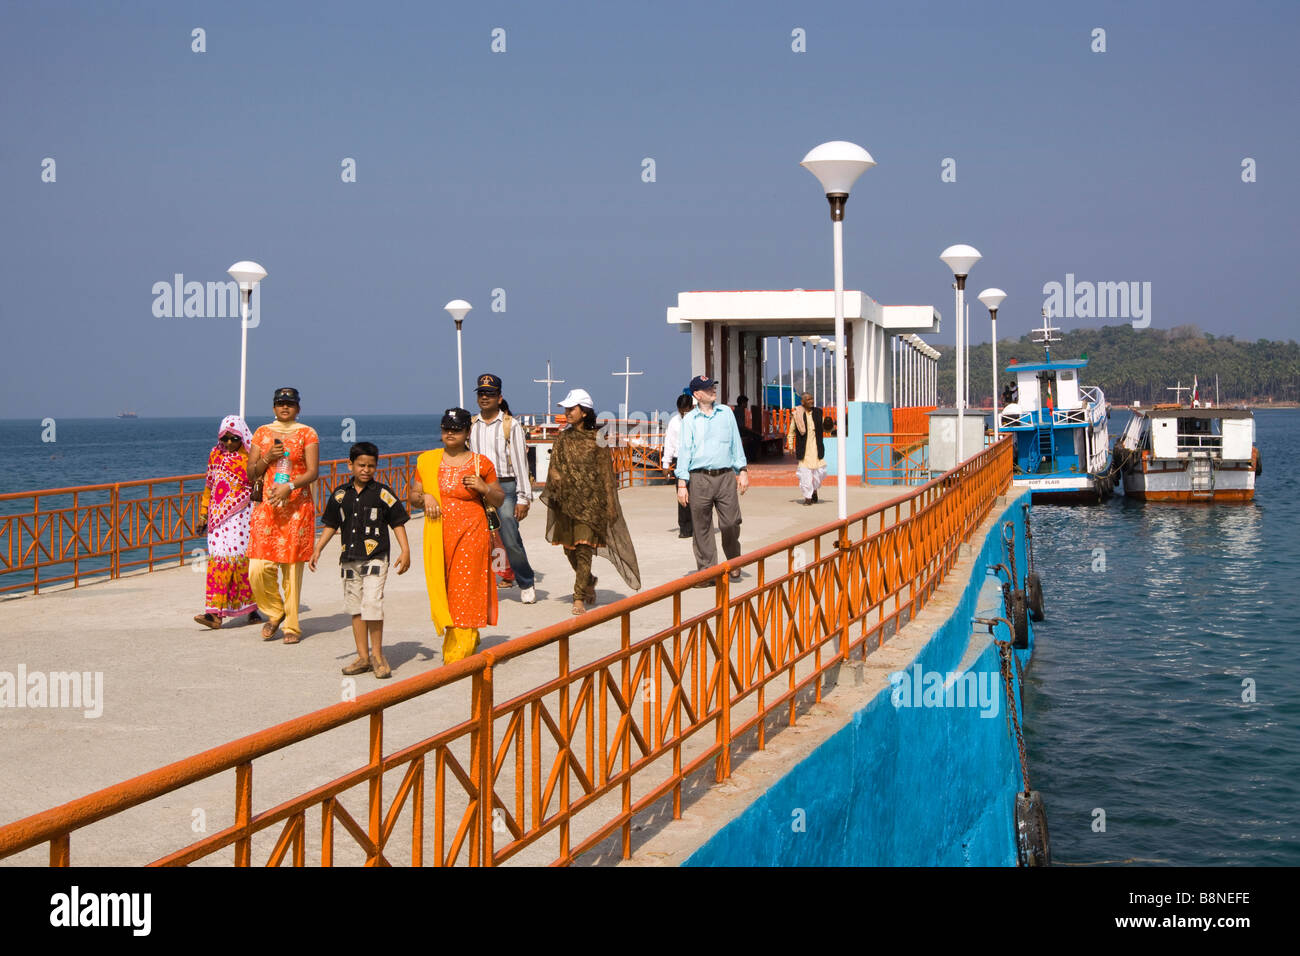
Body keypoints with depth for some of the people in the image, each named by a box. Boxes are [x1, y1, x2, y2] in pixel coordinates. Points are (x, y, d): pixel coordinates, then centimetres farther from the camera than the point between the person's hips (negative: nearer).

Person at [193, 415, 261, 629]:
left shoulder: (250, 457, -2)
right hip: (218, 517, 4)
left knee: (240, 559, -3)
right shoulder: (215, 455, 12)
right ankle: (215, 612, -7)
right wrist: (203, 515, 15)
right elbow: (209, 487, 19)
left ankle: (251, 608, 11)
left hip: (241, 517, -4)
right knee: (218, 559, -4)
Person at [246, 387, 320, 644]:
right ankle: (274, 612, 17)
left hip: (297, 507, -2)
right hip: (266, 507, 2)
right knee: (259, 568, -8)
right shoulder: (262, 433, 12)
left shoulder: (307, 434, 4)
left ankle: (292, 625, 10)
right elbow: (250, 473, 12)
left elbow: (313, 472, -5)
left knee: (292, 568, -1)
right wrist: (267, 458, -6)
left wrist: (289, 486, -20)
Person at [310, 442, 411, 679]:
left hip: (375, 557, -5)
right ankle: (363, 657, 17)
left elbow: (398, 522, 1)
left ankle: (377, 655, -2)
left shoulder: (382, 493, -2)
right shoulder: (340, 494, 9)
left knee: (372, 602, -15)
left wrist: (405, 550, -8)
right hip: (349, 558, 5)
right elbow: (331, 524, 17)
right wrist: (318, 550, 11)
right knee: (355, 606, 8)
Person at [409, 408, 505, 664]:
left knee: (465, 592, -6)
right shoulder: (427, 461, 9)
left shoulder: (481, 464, 3)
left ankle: (458, 657, -2)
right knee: (442, 591, 4)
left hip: (471, 535, -3)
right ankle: (469, 642, 24)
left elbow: (499, 500, 9)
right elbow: (412, 497, 14)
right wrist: (424, 497, -7)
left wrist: (484, 488, -10)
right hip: (439, 537, 3)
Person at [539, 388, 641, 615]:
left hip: (590, 500, -5)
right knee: (569, 548, 10)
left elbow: (606, 473, -2)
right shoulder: (562, 439, 10)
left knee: (584, 547, -11)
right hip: (566, 500, 5)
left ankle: (579, 597, -8)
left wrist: (611, 505, -5)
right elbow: (554, 469, 12)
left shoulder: (596, 440, -3)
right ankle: (588, 583, 35)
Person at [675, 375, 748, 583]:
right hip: (699, 479, -1)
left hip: (726, 476, 1)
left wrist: (743, 471, 8)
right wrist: (682, 483, -3)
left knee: (731, 523, -4)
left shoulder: (726, 413, 13)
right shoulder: (689, 420, 7)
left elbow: (736, 443, 15)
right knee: (702, 528, 0)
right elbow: (684, 450, 4)